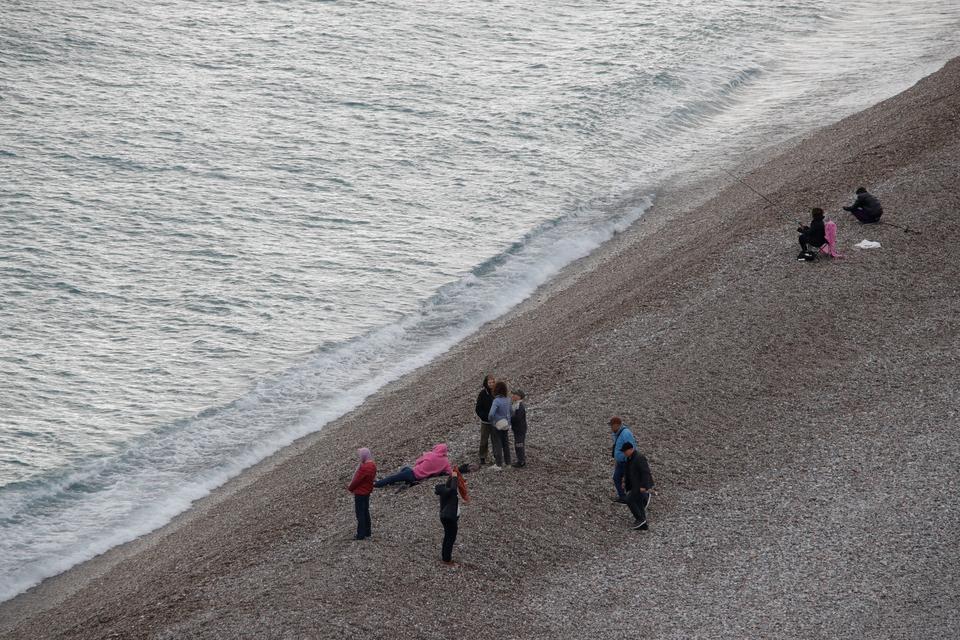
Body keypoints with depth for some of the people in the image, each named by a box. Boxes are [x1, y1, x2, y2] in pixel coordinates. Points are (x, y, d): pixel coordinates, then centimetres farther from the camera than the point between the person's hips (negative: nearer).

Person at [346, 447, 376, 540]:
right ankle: (367, 532, 28)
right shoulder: (372, 465, 2)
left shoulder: (364, 468, -28)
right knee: (366, 512, 19)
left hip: (360, 493, -10)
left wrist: (350, 488, -3)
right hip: (367, 491, 10)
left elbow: (357, 480, -23)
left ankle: (361, 535, 4)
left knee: (360, 514, -1)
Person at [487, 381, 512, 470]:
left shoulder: (496, 401, -26)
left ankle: (498, 464, 10)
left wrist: (490, 419, -13)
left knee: (497, 445, 6)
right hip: (505, 425, 6)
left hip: (497, 426, -6)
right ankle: (507, 461, 33)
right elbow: (511, 412, 7)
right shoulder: (507, 400, -4)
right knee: (505, 443, 21)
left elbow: (491, 414, -33)